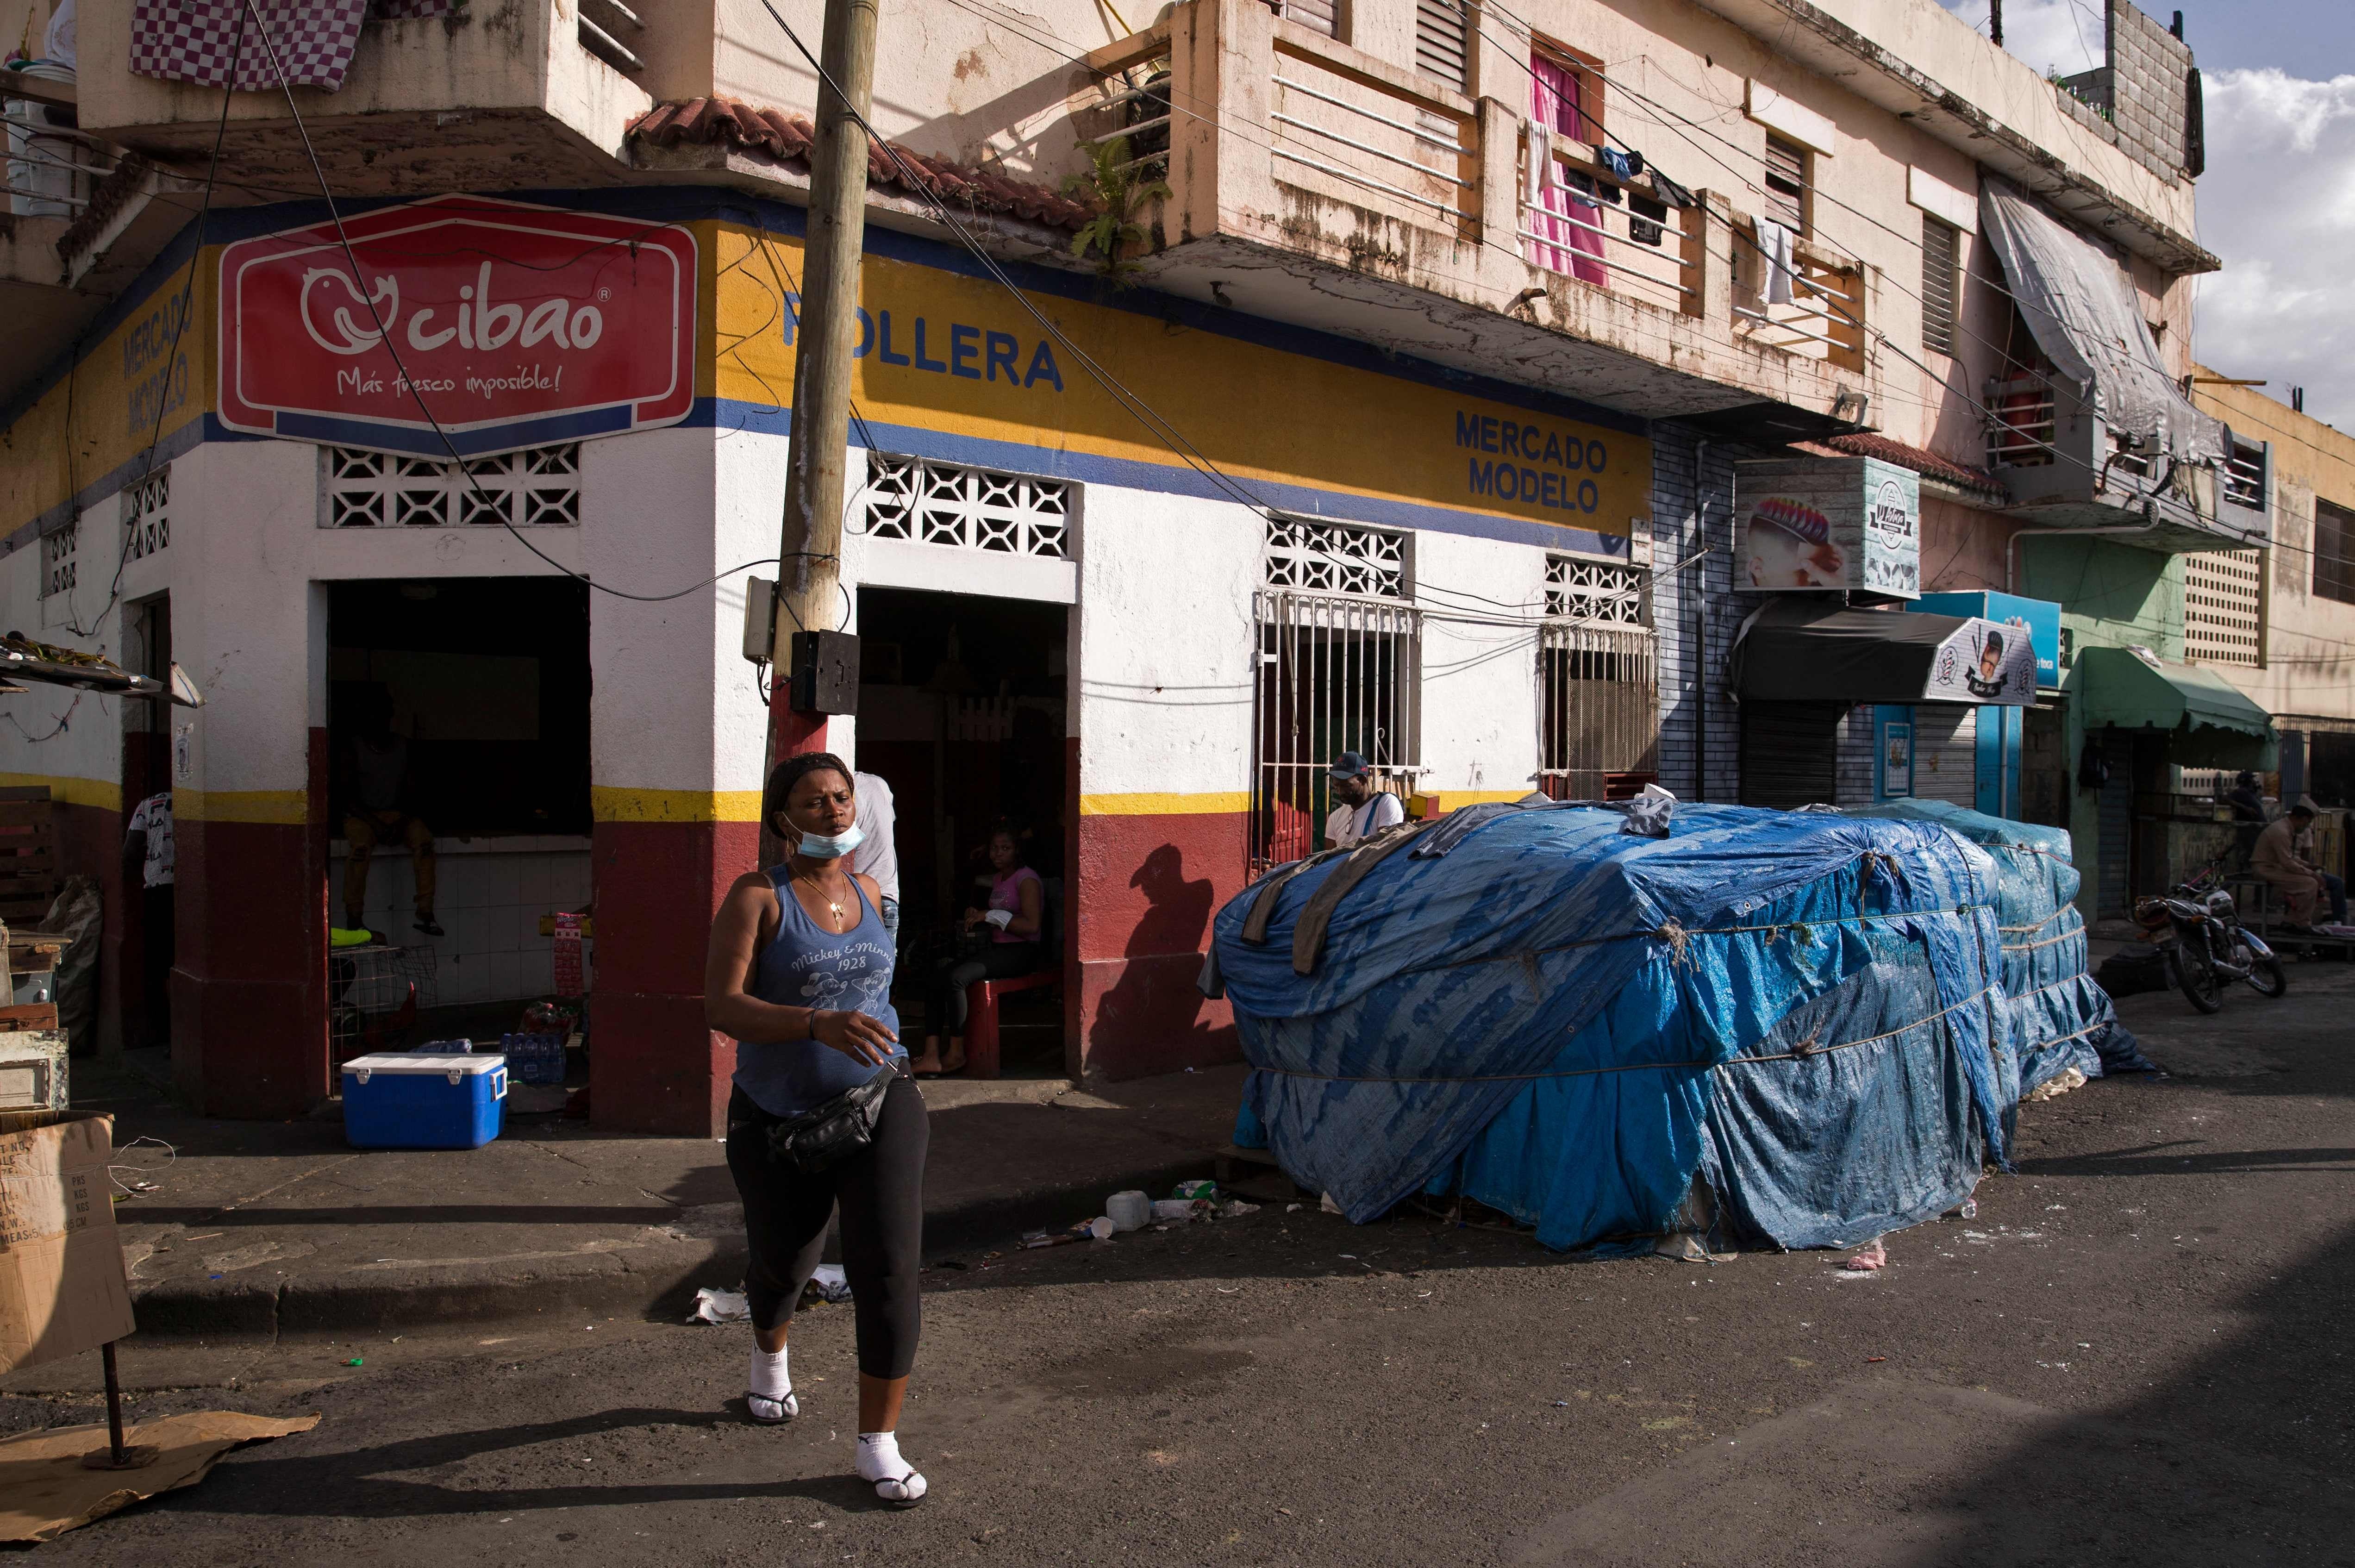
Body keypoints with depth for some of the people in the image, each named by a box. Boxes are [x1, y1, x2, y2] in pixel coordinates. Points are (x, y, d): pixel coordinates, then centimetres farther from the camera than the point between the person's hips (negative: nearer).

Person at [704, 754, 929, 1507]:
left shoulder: (869, 892, 1)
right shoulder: (757, 896, -13)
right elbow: (720, 1006, -25)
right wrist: (819, 1025, -38)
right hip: (779, 1119, -2)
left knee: (888, 1271, -11)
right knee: (783, 1261, 22)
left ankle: (879, 1445, 3)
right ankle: (770, 1357, 56)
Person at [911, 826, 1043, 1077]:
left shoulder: (1027, 879, -8)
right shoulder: (997, 879, 19)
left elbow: (1032, 925, -19)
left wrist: (991, 916, -17)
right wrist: (977, 916, 10)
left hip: (1020, 952, -8)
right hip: (996, 948, 8)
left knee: (956, 977, -28)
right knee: (938, 975, -15)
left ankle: (957, 1054, -16)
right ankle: (931, 1056, -23)